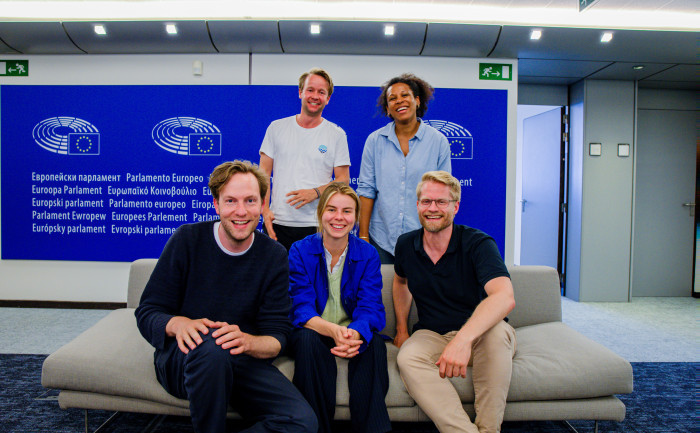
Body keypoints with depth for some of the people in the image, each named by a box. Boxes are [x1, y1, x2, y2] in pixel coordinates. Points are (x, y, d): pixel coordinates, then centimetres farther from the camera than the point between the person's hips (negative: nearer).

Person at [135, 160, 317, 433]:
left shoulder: (274, 256, -2)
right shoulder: (188, 239, -7)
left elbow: (277, 336, -5)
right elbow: (147, 313, -6)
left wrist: (247, 341, -29)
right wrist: (178, 324, -30)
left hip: (242, 362, 2)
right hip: (181, 359, -1)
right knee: (210, 346, -37)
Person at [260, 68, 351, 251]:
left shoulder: (337, 134, 5)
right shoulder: (277, 128, 8)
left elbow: (343, 179, 3)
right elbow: (263, 173, 7)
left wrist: (315, 192, -14)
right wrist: (264, 210, -5)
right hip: (278, 223, 1)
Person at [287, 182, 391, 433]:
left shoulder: (368, 254, -3)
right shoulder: (300, 251, -6)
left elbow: (371, 309, -14)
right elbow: (301, 310, -15)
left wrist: (355, 333, -39)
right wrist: (333, 330, -38)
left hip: (353, 335, 1)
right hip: (314, 334, 0)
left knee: (375, 342, -30)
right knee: (308, 340, -33)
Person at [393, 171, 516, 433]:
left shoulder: (478, 244, -16)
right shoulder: (406, 245, 0)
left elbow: (505, 297, -33)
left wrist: (463, 338, -48)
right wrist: (401, 329, 15)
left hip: (478, 334, -2)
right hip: (431, 335, 3)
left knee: (498, 332, -37)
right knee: (407, 358, -31)